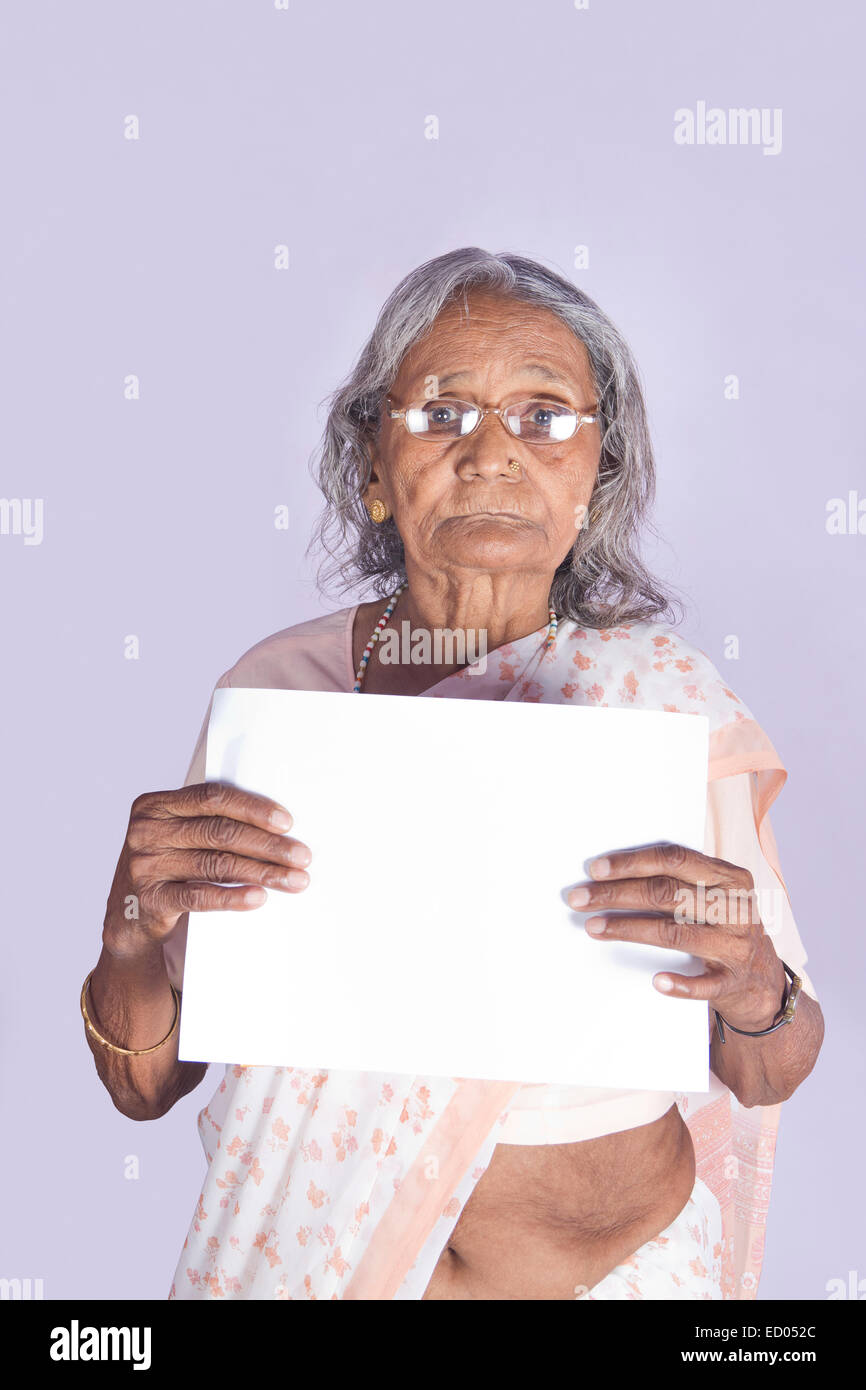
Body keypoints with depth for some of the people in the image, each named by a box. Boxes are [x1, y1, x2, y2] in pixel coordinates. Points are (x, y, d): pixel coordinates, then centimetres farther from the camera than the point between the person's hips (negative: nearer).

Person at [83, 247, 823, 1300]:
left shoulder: (669, 698, -14)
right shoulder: (273, 688, -13)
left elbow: (768, 1077, -6)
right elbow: (144, 1082, -9)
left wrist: (754, 990, -28)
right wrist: (134, 927, -29)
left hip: (620, 1256, 0)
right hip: (313, 1248, 1)